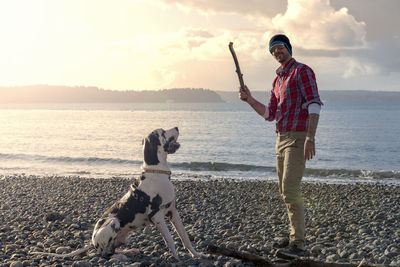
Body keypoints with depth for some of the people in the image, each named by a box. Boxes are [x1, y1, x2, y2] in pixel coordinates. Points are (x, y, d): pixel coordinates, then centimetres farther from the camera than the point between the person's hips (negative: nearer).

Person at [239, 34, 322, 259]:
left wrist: (310, 137, -25)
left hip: (298, 138, -9)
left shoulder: (302, 71, -6)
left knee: (291, 189, -17)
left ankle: (298, 244, -15)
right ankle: (296, 234, 23)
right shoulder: (278, 80, 21)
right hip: (282, 139, 9)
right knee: (285, 190, 13)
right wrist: (249, 99, 5)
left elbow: (314, 105, -16)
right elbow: (270, 114, 20)